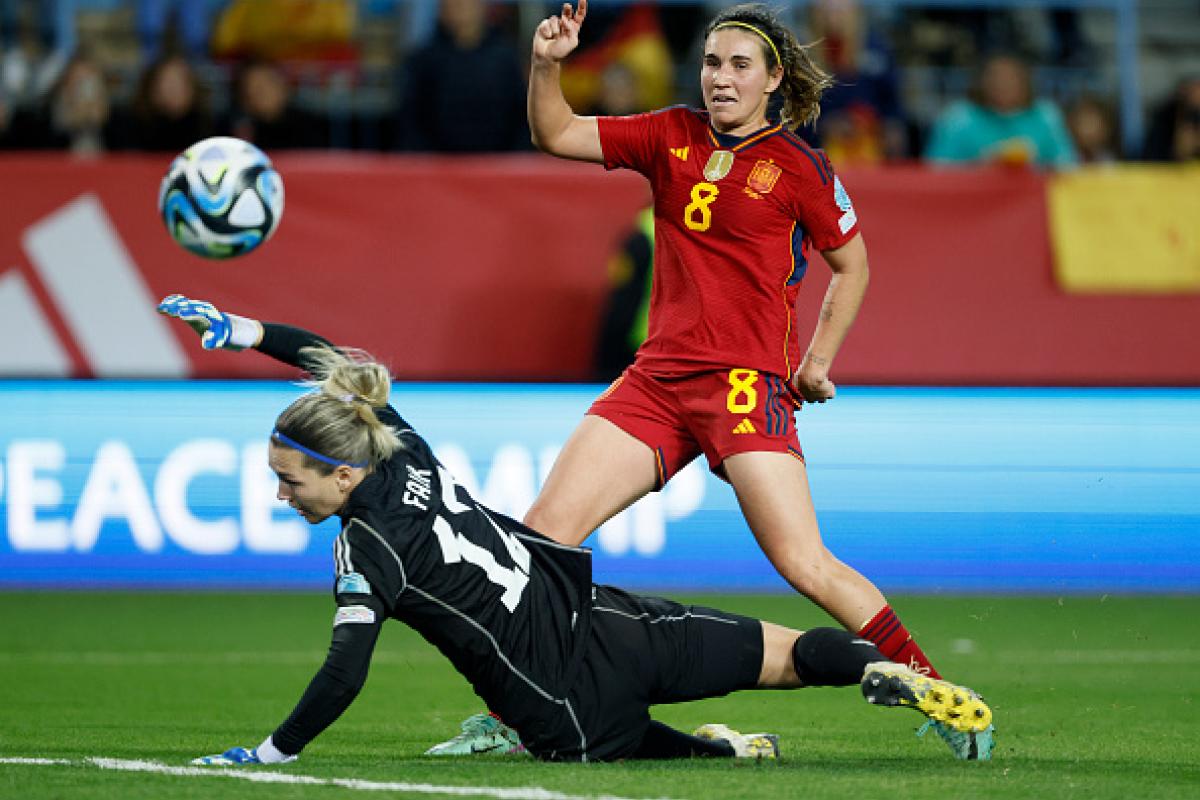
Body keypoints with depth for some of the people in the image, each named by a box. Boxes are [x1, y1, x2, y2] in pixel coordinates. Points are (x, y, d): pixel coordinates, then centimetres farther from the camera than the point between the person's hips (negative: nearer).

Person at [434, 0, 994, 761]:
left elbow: (852, 263, 11)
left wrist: (818, 359, 2)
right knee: (546, 527, -6)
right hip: (659, 377, 5)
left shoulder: (800, 168, -2)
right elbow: (557, 135, 10)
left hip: (750, 384, -5)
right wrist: (546, 65, -7)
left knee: (805, 564, -15)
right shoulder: (672, 137, 9)